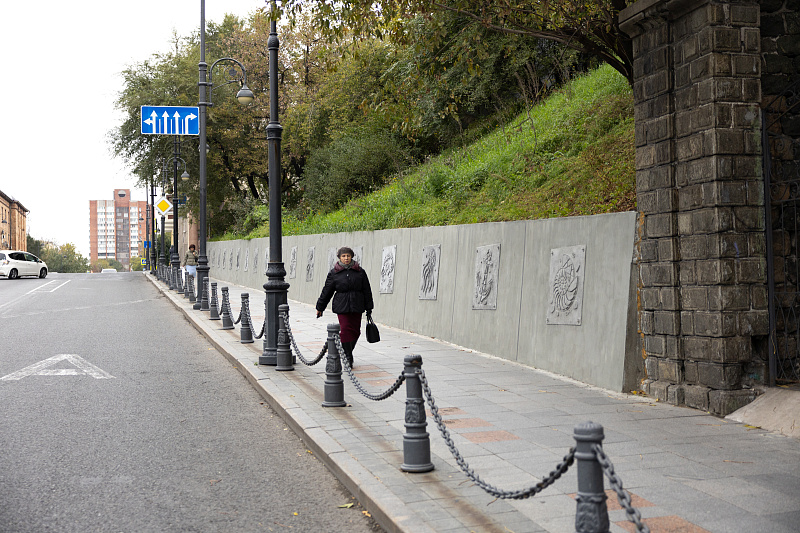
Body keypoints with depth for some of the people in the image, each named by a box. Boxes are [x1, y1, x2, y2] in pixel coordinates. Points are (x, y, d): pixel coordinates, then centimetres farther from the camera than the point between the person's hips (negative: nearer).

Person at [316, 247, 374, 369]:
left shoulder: (360, 271, 7)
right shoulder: (334, 273, 3)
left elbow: (367, 291, 11)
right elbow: (326, 291, 9)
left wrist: (369, 308, 10)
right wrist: (320, 308, 12)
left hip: (357, 306, 2)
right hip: (342, 306, -2)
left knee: (355, 331, 4)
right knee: (345, 330, -10)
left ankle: (347, 352, 26)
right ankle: (348, 358, -3)